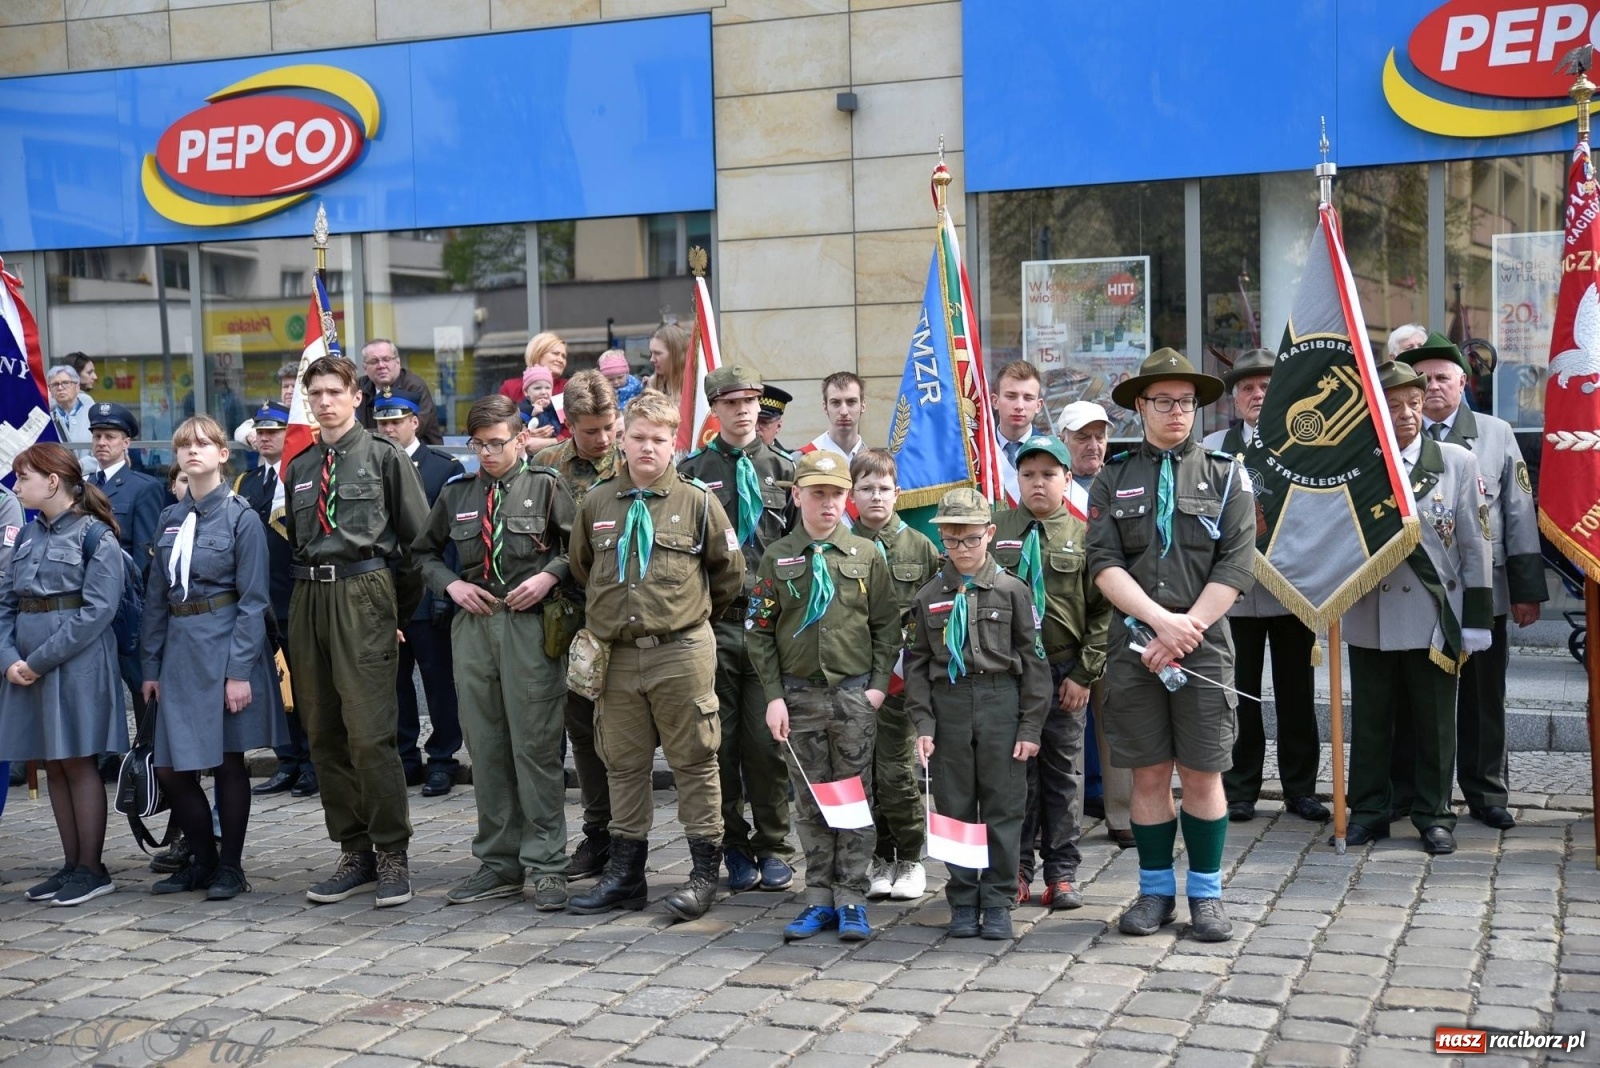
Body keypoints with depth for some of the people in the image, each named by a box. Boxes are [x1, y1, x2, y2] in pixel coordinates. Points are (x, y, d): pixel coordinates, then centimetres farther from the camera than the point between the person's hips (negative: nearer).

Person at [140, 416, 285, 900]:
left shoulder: (241, 517, -6)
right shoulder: (171, 518, 11)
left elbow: (253, 600, -10)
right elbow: (156, 597, 13)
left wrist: (241, 670, -16)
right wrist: (151, 665, 10)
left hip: (225, 647, -5)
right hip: (180, 648, 6)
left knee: (228, 761, 2)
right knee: (169, 767, 5)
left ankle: (230, 867, 15)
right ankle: (202, 860, 23)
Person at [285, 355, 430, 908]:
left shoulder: (384, 456, 2)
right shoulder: (299, 468, 16)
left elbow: (418, 536, 0)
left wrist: (400, 610, 1)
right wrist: (305, 598, 12)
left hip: (363, 594, -6)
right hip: (309, 597, 6)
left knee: (370, 733, -11)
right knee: (324, 735, 7)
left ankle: (392, 856, -1)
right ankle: (354, 855, 16)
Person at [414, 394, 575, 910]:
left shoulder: (544, 487, 2)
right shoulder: (456, 494, 12)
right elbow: (425, 552, 21)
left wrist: (549, 575, -12)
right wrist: (451, 584, 4)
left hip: (530, 623, -4)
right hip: (473, 622, 4)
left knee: (535, 746, -4)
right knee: (485, 747, 8)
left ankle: (546, 866, 3)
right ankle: (498, 863, 17)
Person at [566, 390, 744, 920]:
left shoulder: (697, 501, -2)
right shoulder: (597, 503, 7)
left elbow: (729, 573, 7)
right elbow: (580, 567, 22)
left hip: (682, 653, -4)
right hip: (618, 654, 4)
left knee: (694, 762, 2)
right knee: (623, 764, 11)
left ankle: (704, 873, 9)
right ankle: (624, 873, 21)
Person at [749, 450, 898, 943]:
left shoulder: (867, 554, 2)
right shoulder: (777, 557, 2)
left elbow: (887, 626, 5)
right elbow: (760, 631, 2)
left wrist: (879, 683, -5)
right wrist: (774, 696, -4)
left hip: (855, 694, 0)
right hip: (799, 694, 1)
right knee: (810, 801, 7)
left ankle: (851, 900, 10)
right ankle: (819, 898, 15)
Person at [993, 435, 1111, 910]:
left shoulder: (1083, 536, 0)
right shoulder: (995, 530, 1)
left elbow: (1103, 610, -1)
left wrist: (1085, 673, -7)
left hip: (1065, 672, 0)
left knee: (1064, 773, 8)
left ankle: (1062, 874, 17)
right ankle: (1016, 869, 18)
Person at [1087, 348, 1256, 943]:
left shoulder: (1225, 475, 6)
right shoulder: (1112, 479, 8)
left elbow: (1236, 567, -2)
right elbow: (1103, 564, -3)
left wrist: (1186, 629, -11)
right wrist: (1161, 620, -15)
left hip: (1203, 644, -1)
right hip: (1132, 646, 1)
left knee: (1202, 773, 3)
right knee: (1148, 772, 7)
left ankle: (1206, 893, 17)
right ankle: (1156, 890, 19)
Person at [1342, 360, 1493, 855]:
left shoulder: (1457, 462, 1)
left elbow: (1475, 546, 1)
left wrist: (1477, 619, -2)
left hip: (1433, 615, -1)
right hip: (1369, 616, 1)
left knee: (1434, 723, 6)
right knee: (1370, 721, 8)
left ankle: (1434, 815, 18)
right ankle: (1369, 810, 20)